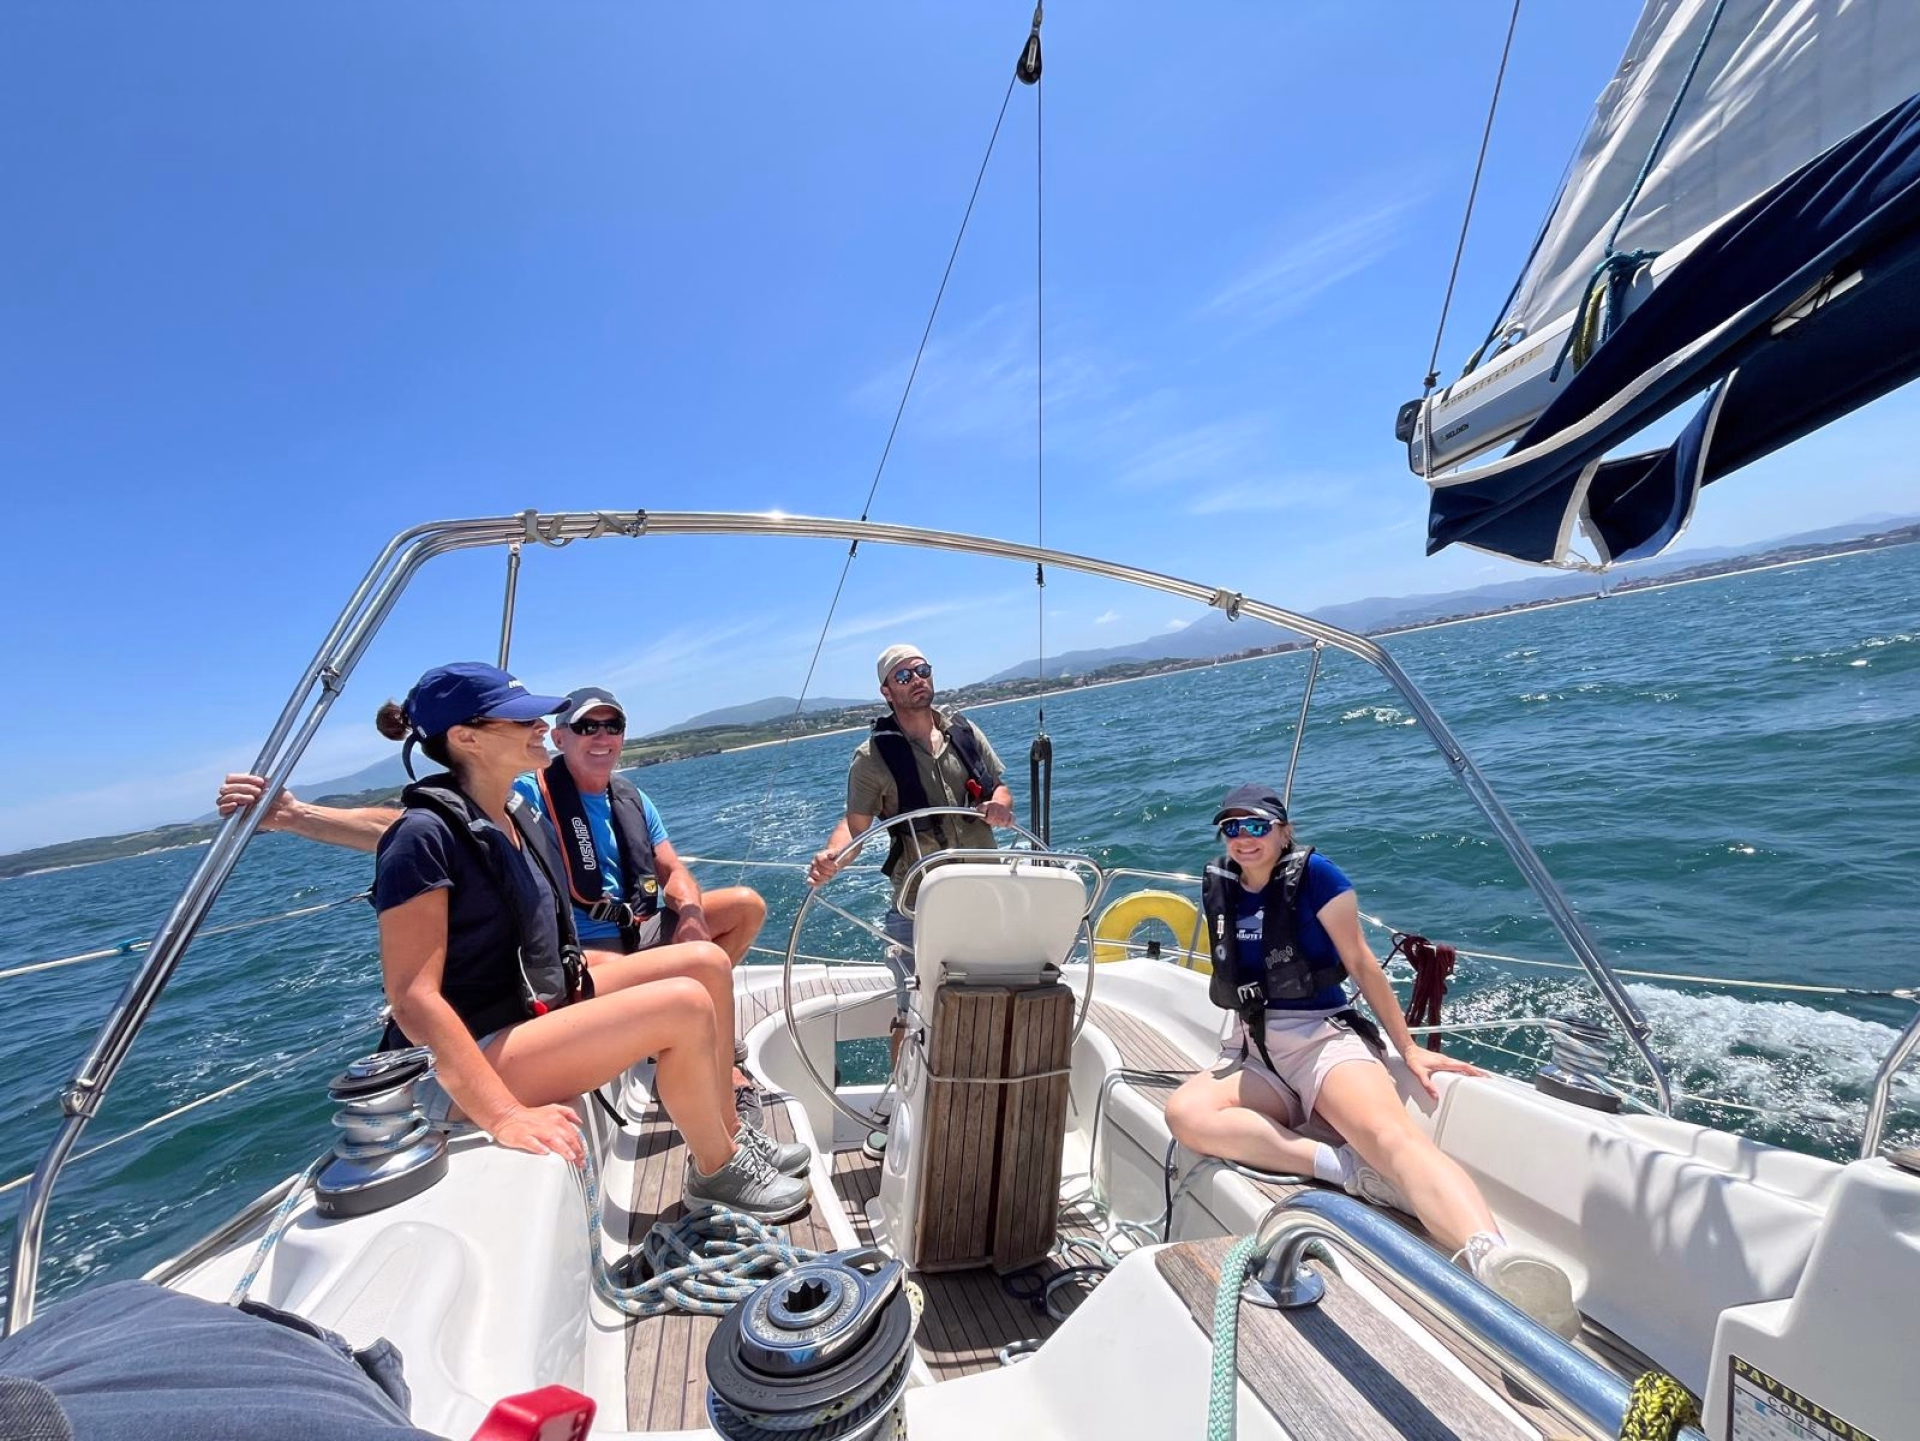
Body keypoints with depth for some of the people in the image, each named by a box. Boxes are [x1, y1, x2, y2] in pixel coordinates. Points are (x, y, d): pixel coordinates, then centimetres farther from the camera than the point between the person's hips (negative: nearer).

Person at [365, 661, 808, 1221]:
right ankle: (715, 1172, 0)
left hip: (545, 1004, 9)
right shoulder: (424, 836, -19)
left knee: (705, 962, 0)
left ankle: (729, 1133, 12)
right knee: (685, 1005, -25)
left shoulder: (521, 819, 8)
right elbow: (413, 999, -25)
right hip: (464, 1068, -9)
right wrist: (505, 1115, -31)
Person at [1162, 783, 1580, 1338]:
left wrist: (1408, 1048, 0)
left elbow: (1361, 963, -1)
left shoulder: (1313, 873, -4)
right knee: (1184, 1113, -29)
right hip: (1252, 1054, 4)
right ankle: (1349, 1168, -31)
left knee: (1392, 1136, -36)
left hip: (1323, 1037, -4)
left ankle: (1495, 1265, -61)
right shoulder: (1218, 886, 10)